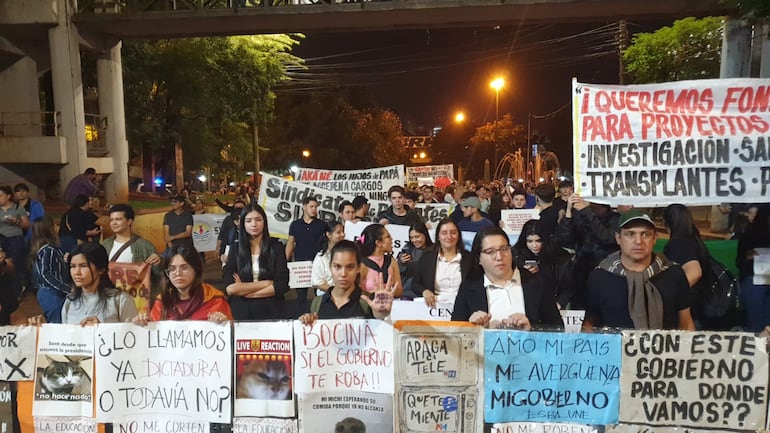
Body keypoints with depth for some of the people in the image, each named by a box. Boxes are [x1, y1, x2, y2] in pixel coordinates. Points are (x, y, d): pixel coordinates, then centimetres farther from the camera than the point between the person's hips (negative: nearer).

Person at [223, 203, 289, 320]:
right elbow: (230, 288, -11)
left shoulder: (276, 247, -2)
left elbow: (282, 285, -10)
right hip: (241, 312, 1)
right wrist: (267, 283, -14)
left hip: (270, 311, -1)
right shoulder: (235, 249, 0)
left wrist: (243, 289, -12)